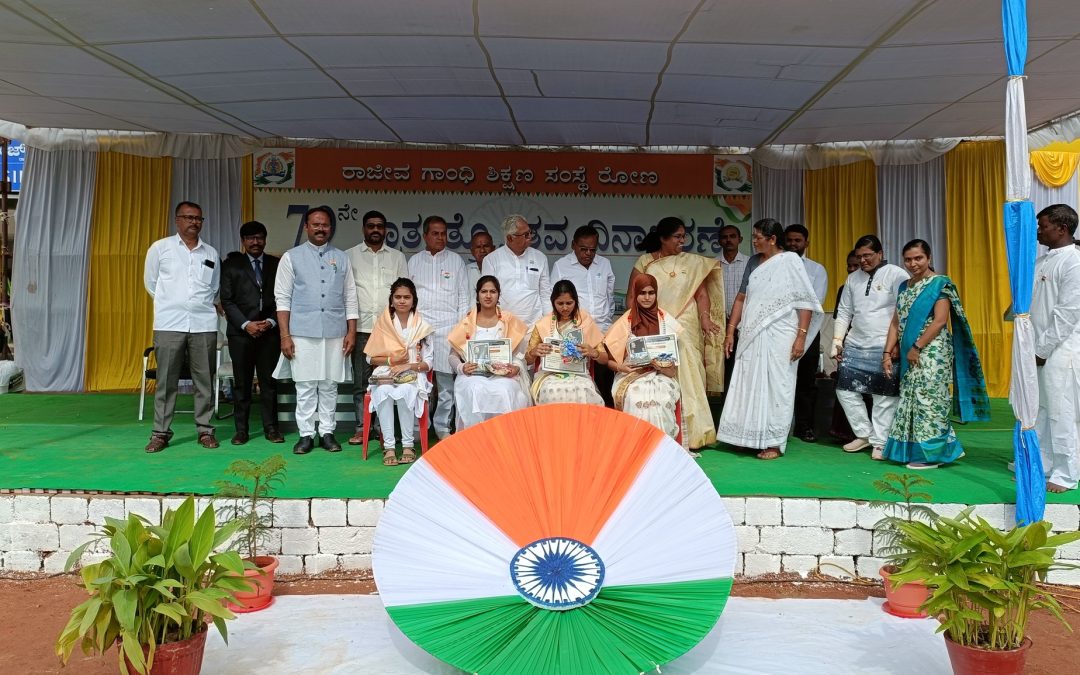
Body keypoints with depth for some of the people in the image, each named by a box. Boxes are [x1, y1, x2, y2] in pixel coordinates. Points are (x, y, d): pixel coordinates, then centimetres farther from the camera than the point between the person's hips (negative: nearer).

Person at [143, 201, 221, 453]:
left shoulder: (211, 253, 12)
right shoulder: (160, 248, 5)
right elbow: (151, 283, 12)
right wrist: (171, 303, 15)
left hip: (204, 325, 2)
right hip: (169, 324, -2)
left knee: (205, 380, 3)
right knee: (166, 381, 0)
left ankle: (205, 430, 10)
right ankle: (161, 432, 7)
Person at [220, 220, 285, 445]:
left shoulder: (277, 264, 8)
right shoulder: (231, 264, 7)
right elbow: (227, 300, 2)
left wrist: (271, 322, -8)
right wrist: (246, 324, -9)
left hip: (270, 331, 0)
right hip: (240, 332, 0)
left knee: (269, 381, 3)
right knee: (241, 382, 4)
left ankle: (270, 428, 10)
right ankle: (241, 429, 11)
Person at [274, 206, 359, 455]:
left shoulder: (341, 258, 10)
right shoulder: (291, 257, 5)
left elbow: (350, 297, 10)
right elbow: (282, 298, 2)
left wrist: (351, 332, 3)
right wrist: (285, 335, -5)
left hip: (335, 333, 2)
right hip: (303, 333, -1)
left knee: (329, 386, 6)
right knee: (305, 386, 2)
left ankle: (327, 432, 15)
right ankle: (306, 434, 10)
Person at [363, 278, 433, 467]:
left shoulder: (422, 327, 7)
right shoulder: (383, 324, 10)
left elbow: (428, 363, 4)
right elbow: (371, 358, 9)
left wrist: (408, 366, -13)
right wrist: (390, 360, -9)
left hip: (413, 375, -1)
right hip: (386, 374, 1)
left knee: (404, 392, -36)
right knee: (384, 392, -34)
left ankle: (408, 444, -26)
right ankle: (389, 446, -31)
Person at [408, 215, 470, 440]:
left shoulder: (456, 260, 12)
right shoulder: (414, 261, 14)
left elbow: (463, 295, 10)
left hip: (448, 327, -1)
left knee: (446, 378, -2)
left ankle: (442, 426, 8)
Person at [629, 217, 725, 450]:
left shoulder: (693, 263, 7)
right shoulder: (644, 262, 6)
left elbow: (701, 293, 2)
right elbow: (632, 295, 7)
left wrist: (705, 318, -13)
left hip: (684, 329, 0)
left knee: (685, 377, -5)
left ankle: (691, 434, 1)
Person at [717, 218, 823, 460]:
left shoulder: (790, 260, -4)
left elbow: (805, 302, -8)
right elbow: (743, 299, 15)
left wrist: (801, 337, -14)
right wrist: (731, 331, 11)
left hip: (777, 338, -5)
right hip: (751, 337, 5)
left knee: (774, 387, 0)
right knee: (750, 387, 5)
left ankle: (774, 443, 8)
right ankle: (750, 437, 15)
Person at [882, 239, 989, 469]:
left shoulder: (940, 283, -6)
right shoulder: (904, 287, 14)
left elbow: (940, 321, -15)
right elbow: (896, 322, 12)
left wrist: (917, 347, -15)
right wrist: (887, 352, 3)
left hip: (932, 353, -7)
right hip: (910, 355, 7)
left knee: (927, 399, -6)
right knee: (911, 400, 9)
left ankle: (931, 452, 2)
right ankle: (915, 450, 18)